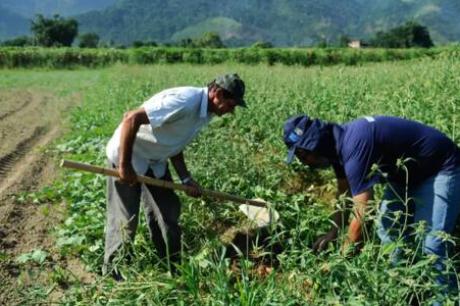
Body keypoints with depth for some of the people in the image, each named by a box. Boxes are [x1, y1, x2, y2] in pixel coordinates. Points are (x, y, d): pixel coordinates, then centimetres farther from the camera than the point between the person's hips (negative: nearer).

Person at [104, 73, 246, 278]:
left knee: (168, 213, 10)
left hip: (155, 161, 9)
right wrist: (124, 165, -28)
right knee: (125, 219, 0)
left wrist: (186, 178, -1)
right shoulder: (184, 102, -31)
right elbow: (131, 119, -32)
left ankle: (172, 268, 24)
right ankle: (112, 272, 21)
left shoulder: (205, 112, 0)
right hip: (127, 155, -9)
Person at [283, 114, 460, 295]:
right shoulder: (339, 143, -5)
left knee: (430, 244, -16)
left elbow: (362, 215, -33)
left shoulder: (354, 147, -35)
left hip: (441, 169, -9)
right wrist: (333, 233, 10)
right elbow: (344, 194, 11)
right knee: (389, 232, 8)